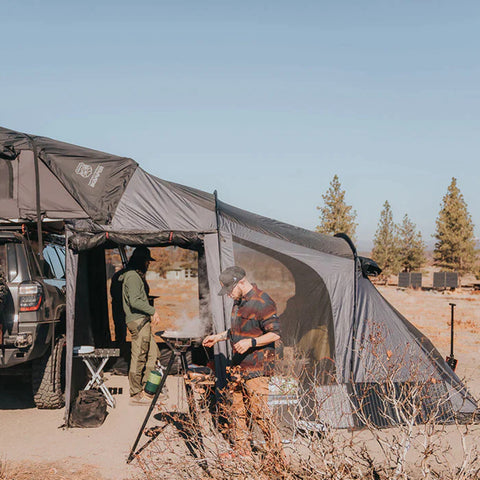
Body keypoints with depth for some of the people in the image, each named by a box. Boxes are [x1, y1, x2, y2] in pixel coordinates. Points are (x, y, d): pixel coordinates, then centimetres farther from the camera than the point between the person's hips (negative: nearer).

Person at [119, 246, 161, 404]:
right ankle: (136, 394, 2)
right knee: (139, 358, -5)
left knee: (153, 353, 13)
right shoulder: (132, 276, -14)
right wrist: (153, 311, -17)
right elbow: (135, 301, -22)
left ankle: (144, 389, 19)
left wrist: (149, 314, 19)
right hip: (138, 322, -11)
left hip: (142, 321, 11)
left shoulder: (138, 276, 20)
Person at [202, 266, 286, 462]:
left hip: (256, 367, -9)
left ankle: (277, 454, 3)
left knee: (259, 410, -8)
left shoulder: (262, 303, -16)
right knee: (237, 409, 13)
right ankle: (241, 451, 24)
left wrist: (251, 342, -29)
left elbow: (275, 334, -18)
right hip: (238, 366, 9)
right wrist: (218, 337, 22)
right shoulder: (239, 301, 13)